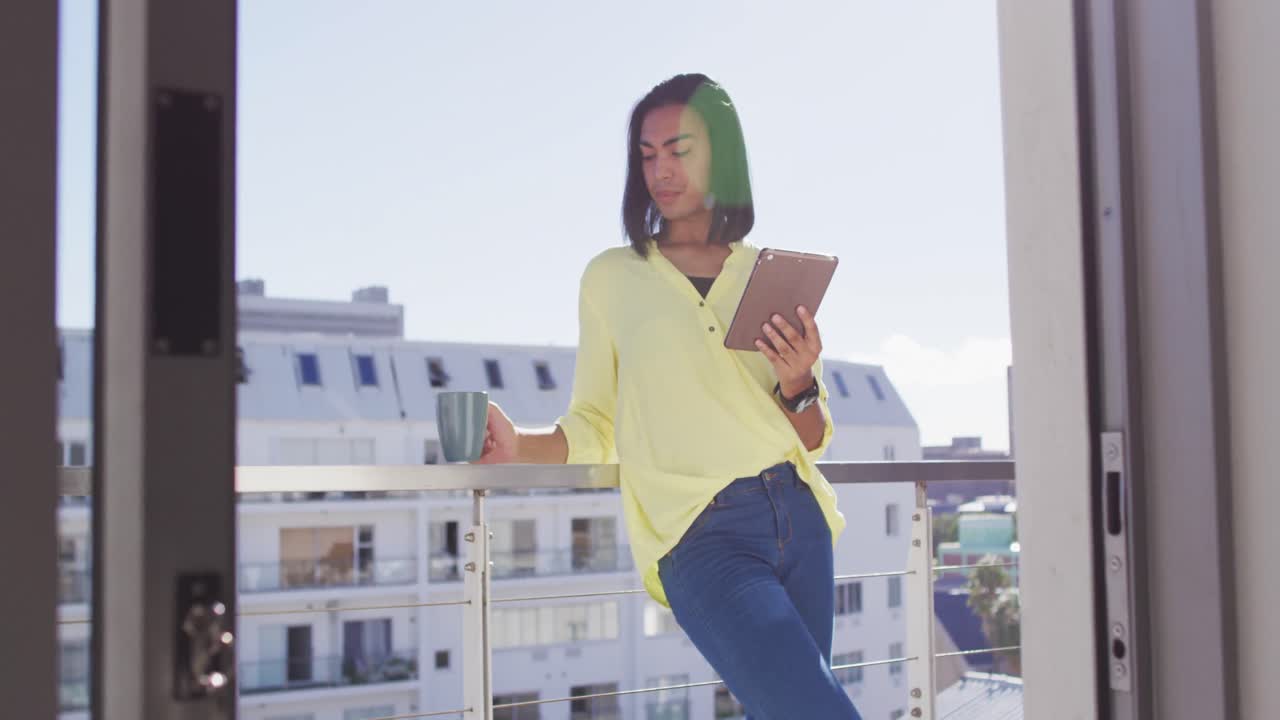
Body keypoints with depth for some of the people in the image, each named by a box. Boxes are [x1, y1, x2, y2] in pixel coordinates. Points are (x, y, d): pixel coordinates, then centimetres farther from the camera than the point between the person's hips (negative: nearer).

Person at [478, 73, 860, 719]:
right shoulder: (612, 277, 8)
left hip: (796, 517, 4)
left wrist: (798, 386, -7)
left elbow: (812, 440, 14)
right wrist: (520, 446, -10)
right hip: (701, 537, -4)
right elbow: (593, 428, 8)